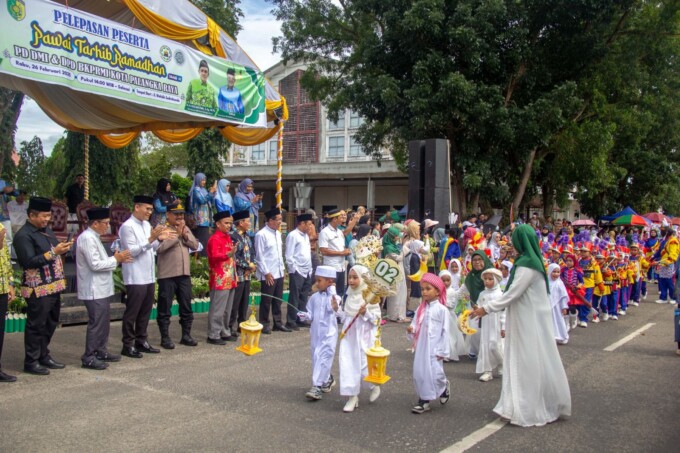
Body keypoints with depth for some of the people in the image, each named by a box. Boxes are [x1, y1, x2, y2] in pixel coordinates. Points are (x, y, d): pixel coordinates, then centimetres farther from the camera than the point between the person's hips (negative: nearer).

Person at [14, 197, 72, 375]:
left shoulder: (46, 230, 13)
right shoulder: (23, 235, -14)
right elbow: (29, 262, -21)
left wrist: (63, 248, 6)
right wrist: (53, 252, -23)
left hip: (53, 286, 9)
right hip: (38, 290, -9)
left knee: (50, 323, 16)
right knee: (36, 325, 0)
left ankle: (44, 356, 30)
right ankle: (31, 362, 12)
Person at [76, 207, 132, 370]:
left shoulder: (94, 237, 14)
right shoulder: (87, 238, -17)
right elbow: (95, 265, -23)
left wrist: (117, 259, 4)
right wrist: (115, 259, -13)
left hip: (102, 289, 10)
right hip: (94, 291, -10)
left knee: (104, 322, 17)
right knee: (96, 323, -4)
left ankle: (101, 351, 28)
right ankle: (89, 357, 4)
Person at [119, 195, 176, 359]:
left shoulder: (146, 224, 13)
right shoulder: (127, 226, -12)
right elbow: (132, 251, -18)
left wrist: (160, 239, 0)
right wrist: (151, 238, -24)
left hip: (149, 276, 8)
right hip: (135, 278, -8)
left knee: (145, 311, 14)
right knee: (132, 312, 0)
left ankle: (141, 341, 24)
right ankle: (128, 345, 9)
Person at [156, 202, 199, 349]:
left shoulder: (186, 228, 14)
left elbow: (195, 245, 7)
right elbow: (159, 248, -20)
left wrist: (185, 235, -8)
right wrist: (176, 235, -15)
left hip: (184, 274, 6)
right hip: (167, 275, -6)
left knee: (186, 307, 11)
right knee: (165, 308, 3)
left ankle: (186, 336, 22)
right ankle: (165, 338, 12)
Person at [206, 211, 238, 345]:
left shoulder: (228, 238, 16)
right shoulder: (214, 239, -12)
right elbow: (214, 257, -24)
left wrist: (234, 275, 22)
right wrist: (228, 255, -40)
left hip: (230, 279, 9)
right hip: (220, 280, -9)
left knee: (227, 309, 14)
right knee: (218, 309, -5)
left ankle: (225, 333, 23)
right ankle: (213, 335, 2)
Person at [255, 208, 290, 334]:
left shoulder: (278, 233, 11)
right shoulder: (261, 234, -13)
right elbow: (259, 256, -14)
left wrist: (282, 268, 13)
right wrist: (266, 273, -15)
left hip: (279, 273, 7)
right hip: (268, 274, -7)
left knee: (278, 299, 14)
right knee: (266, 300, 3)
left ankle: (277, 322, 24)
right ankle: (264, 324, 14)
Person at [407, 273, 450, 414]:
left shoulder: (441, 309, -8)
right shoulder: (421, 308, 7)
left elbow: (445, 331, -8)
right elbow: (415, 325, 11)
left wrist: (443, 351, -9)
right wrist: (411, 330, -13)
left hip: (434, 348, -5)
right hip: (420, 346, 5)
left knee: (434, 373, -5)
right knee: (419, 373, 4)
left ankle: (444, 386, 27)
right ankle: (423, 400, 15)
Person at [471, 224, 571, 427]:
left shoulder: (526, 265, -19)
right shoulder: (529, 261, 10)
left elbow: (512, 294, -20)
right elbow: (514, 292, 15)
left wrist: (486, 308, -14)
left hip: (530, 321, -9)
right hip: (527, 319, 9)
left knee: (529, 363, -1)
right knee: (525, 361, 14)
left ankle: (530, 410, 9)